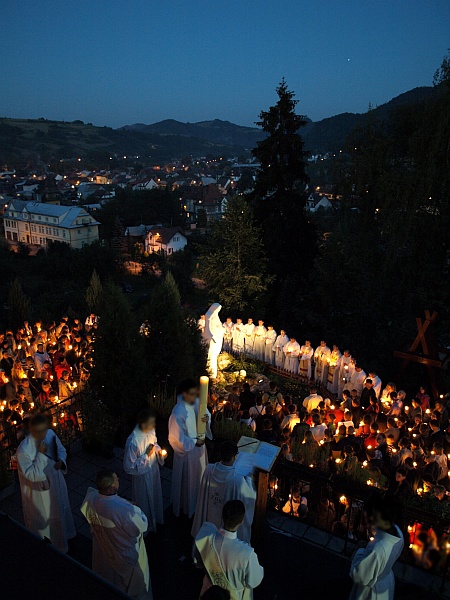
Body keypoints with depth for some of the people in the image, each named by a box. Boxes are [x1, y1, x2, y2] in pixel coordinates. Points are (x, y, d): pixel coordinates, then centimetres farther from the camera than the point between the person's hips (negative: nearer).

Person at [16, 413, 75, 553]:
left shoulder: (51, 434, -15)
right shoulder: (24, 450, -33)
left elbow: (61, 450, 2)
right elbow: (32, 475, -29)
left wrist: (61, 461, -18)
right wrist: (41, 454, -36)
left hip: (55, 481, 6)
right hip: (39, 488, -6)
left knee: (60, 509, 28)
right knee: (43, 517, 18)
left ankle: (62, 535, 56)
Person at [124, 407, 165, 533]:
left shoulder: (150, 431, -17)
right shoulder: (133, 442, -38)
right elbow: (129, 467, -28)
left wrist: (158, 450, -13)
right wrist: (146, 455, -31)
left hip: (154, 470, 7)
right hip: (142, 476, -6)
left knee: (155, 496, 30)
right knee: (144, 501, 20)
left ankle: (156, 518, 58)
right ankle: (147, 526, 48)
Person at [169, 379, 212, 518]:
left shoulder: (197, 402, -11)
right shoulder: (178, 412, -30)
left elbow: (207, 414, 2)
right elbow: (177, 437, -23)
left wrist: (207, 419, -21)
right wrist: (194, 442, -17)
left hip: (199, 445, 7)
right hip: (186, 449, -6)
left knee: (199, 474, 26)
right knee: (187, 479, 15)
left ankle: (197, 500, 51)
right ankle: (186, 506, 39)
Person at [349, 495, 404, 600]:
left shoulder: (378, 548, -45)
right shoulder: (397, 531, -21)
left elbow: (359, 576, -29)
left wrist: (360, 552, -16)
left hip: (372, 591, -6)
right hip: (387, 581, 6)